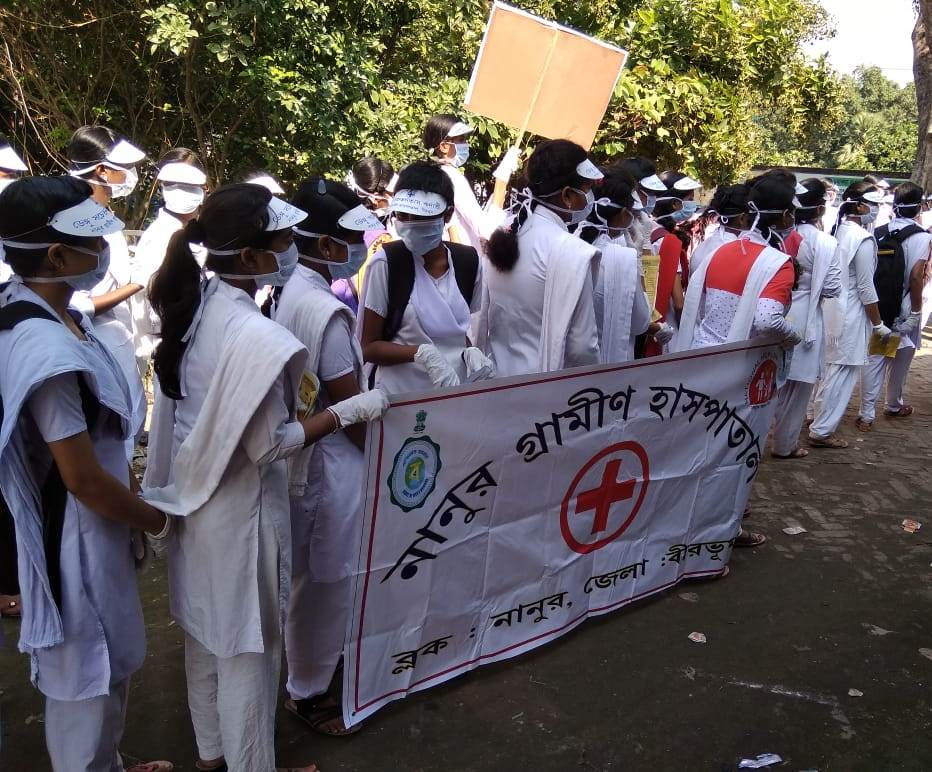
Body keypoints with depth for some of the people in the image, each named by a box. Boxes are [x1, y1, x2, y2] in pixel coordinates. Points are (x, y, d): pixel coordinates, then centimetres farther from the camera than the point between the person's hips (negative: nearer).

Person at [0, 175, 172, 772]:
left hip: (90, 523, 10)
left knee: (108, 667, 26)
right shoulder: (48, 351, -30)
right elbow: (83, 478, -24)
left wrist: (130, 481, 14)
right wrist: (160, 520, -10)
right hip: (77, 536, -10)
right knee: (88, 677, 12)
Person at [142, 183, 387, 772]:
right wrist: (350, 411, -15)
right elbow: (269, 446, -21)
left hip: (196, 493, 8)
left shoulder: (195, 305, -3)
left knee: (207, 627, 24)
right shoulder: (257, 337, -28)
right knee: (248, 644, 10)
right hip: (242, 507, -8)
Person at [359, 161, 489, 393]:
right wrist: (421, 353, -24)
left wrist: (470, 353, -9)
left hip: (456, 392, 4)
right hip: (400, 397, -3)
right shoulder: (386, 262, -13)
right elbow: (369, 347, -8)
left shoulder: (468, 260, -2)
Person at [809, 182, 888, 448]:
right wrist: (878, 324, -7)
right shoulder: (863, 239, -17)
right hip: (851, 314, -8)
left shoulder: (837, 231, 5)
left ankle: (817, 414, 36)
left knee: (829, 367, 22)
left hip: (831, 307, 8)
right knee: (844, 372, 0)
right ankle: (821, 431, 5)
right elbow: (865, 288, -16)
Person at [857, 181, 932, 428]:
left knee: (874, 359, 6)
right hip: (905, 311, -3)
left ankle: (866, 415, 5)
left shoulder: (878, 233, 0)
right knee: (900, 361, 15)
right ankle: (894, 406, 34)